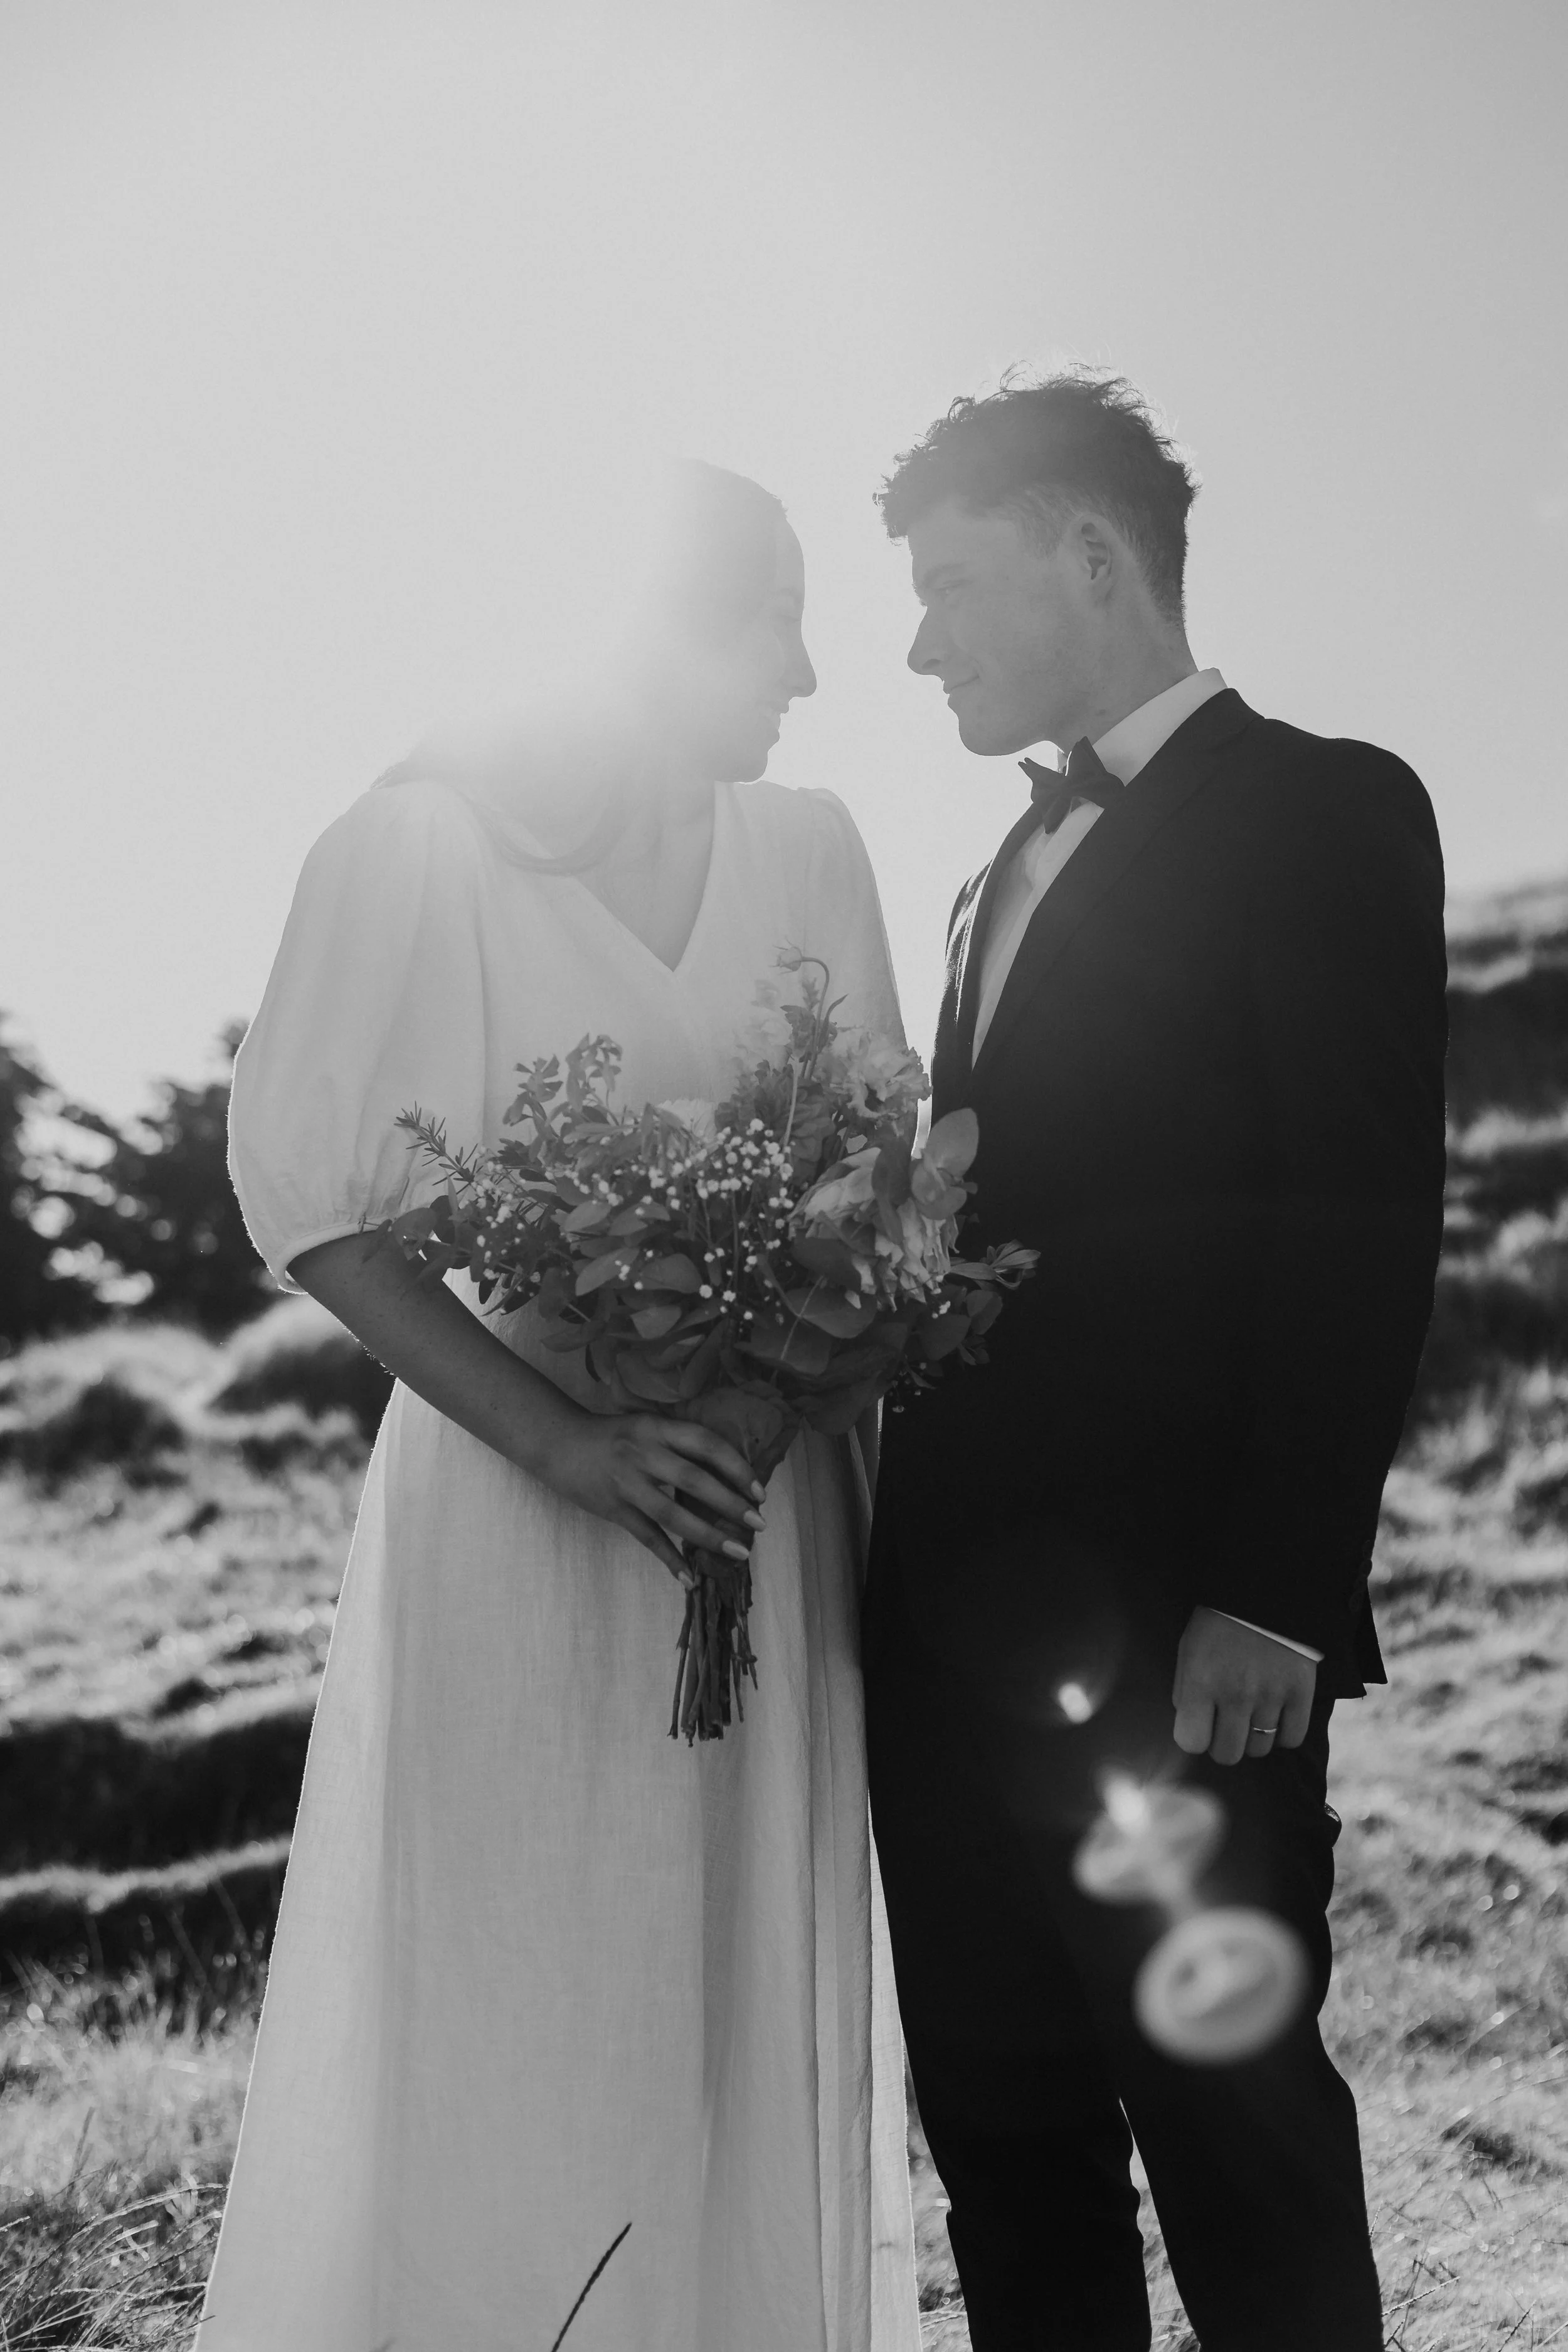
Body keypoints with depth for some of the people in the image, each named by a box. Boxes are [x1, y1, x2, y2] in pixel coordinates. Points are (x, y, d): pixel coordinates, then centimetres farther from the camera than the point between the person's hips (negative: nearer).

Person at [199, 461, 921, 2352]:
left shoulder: (805, 852, 7)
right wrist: (565, 1437, -18)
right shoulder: (419, 845, -7)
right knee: (510, 2032, 3)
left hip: (769, 1515, 5)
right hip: (521, 1507, -4)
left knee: (750, 2031, 11)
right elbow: (313, 1197, -9)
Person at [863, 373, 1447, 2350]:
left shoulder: (1319, 810, -2)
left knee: (1235, 2140, 1)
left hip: (1170, 1626, -7)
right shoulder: (1015, 874, 22)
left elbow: (1366, 1224, -11)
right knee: (999, 2134, 11)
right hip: (955, 1614, 7)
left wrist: (1274, 1596, -17)